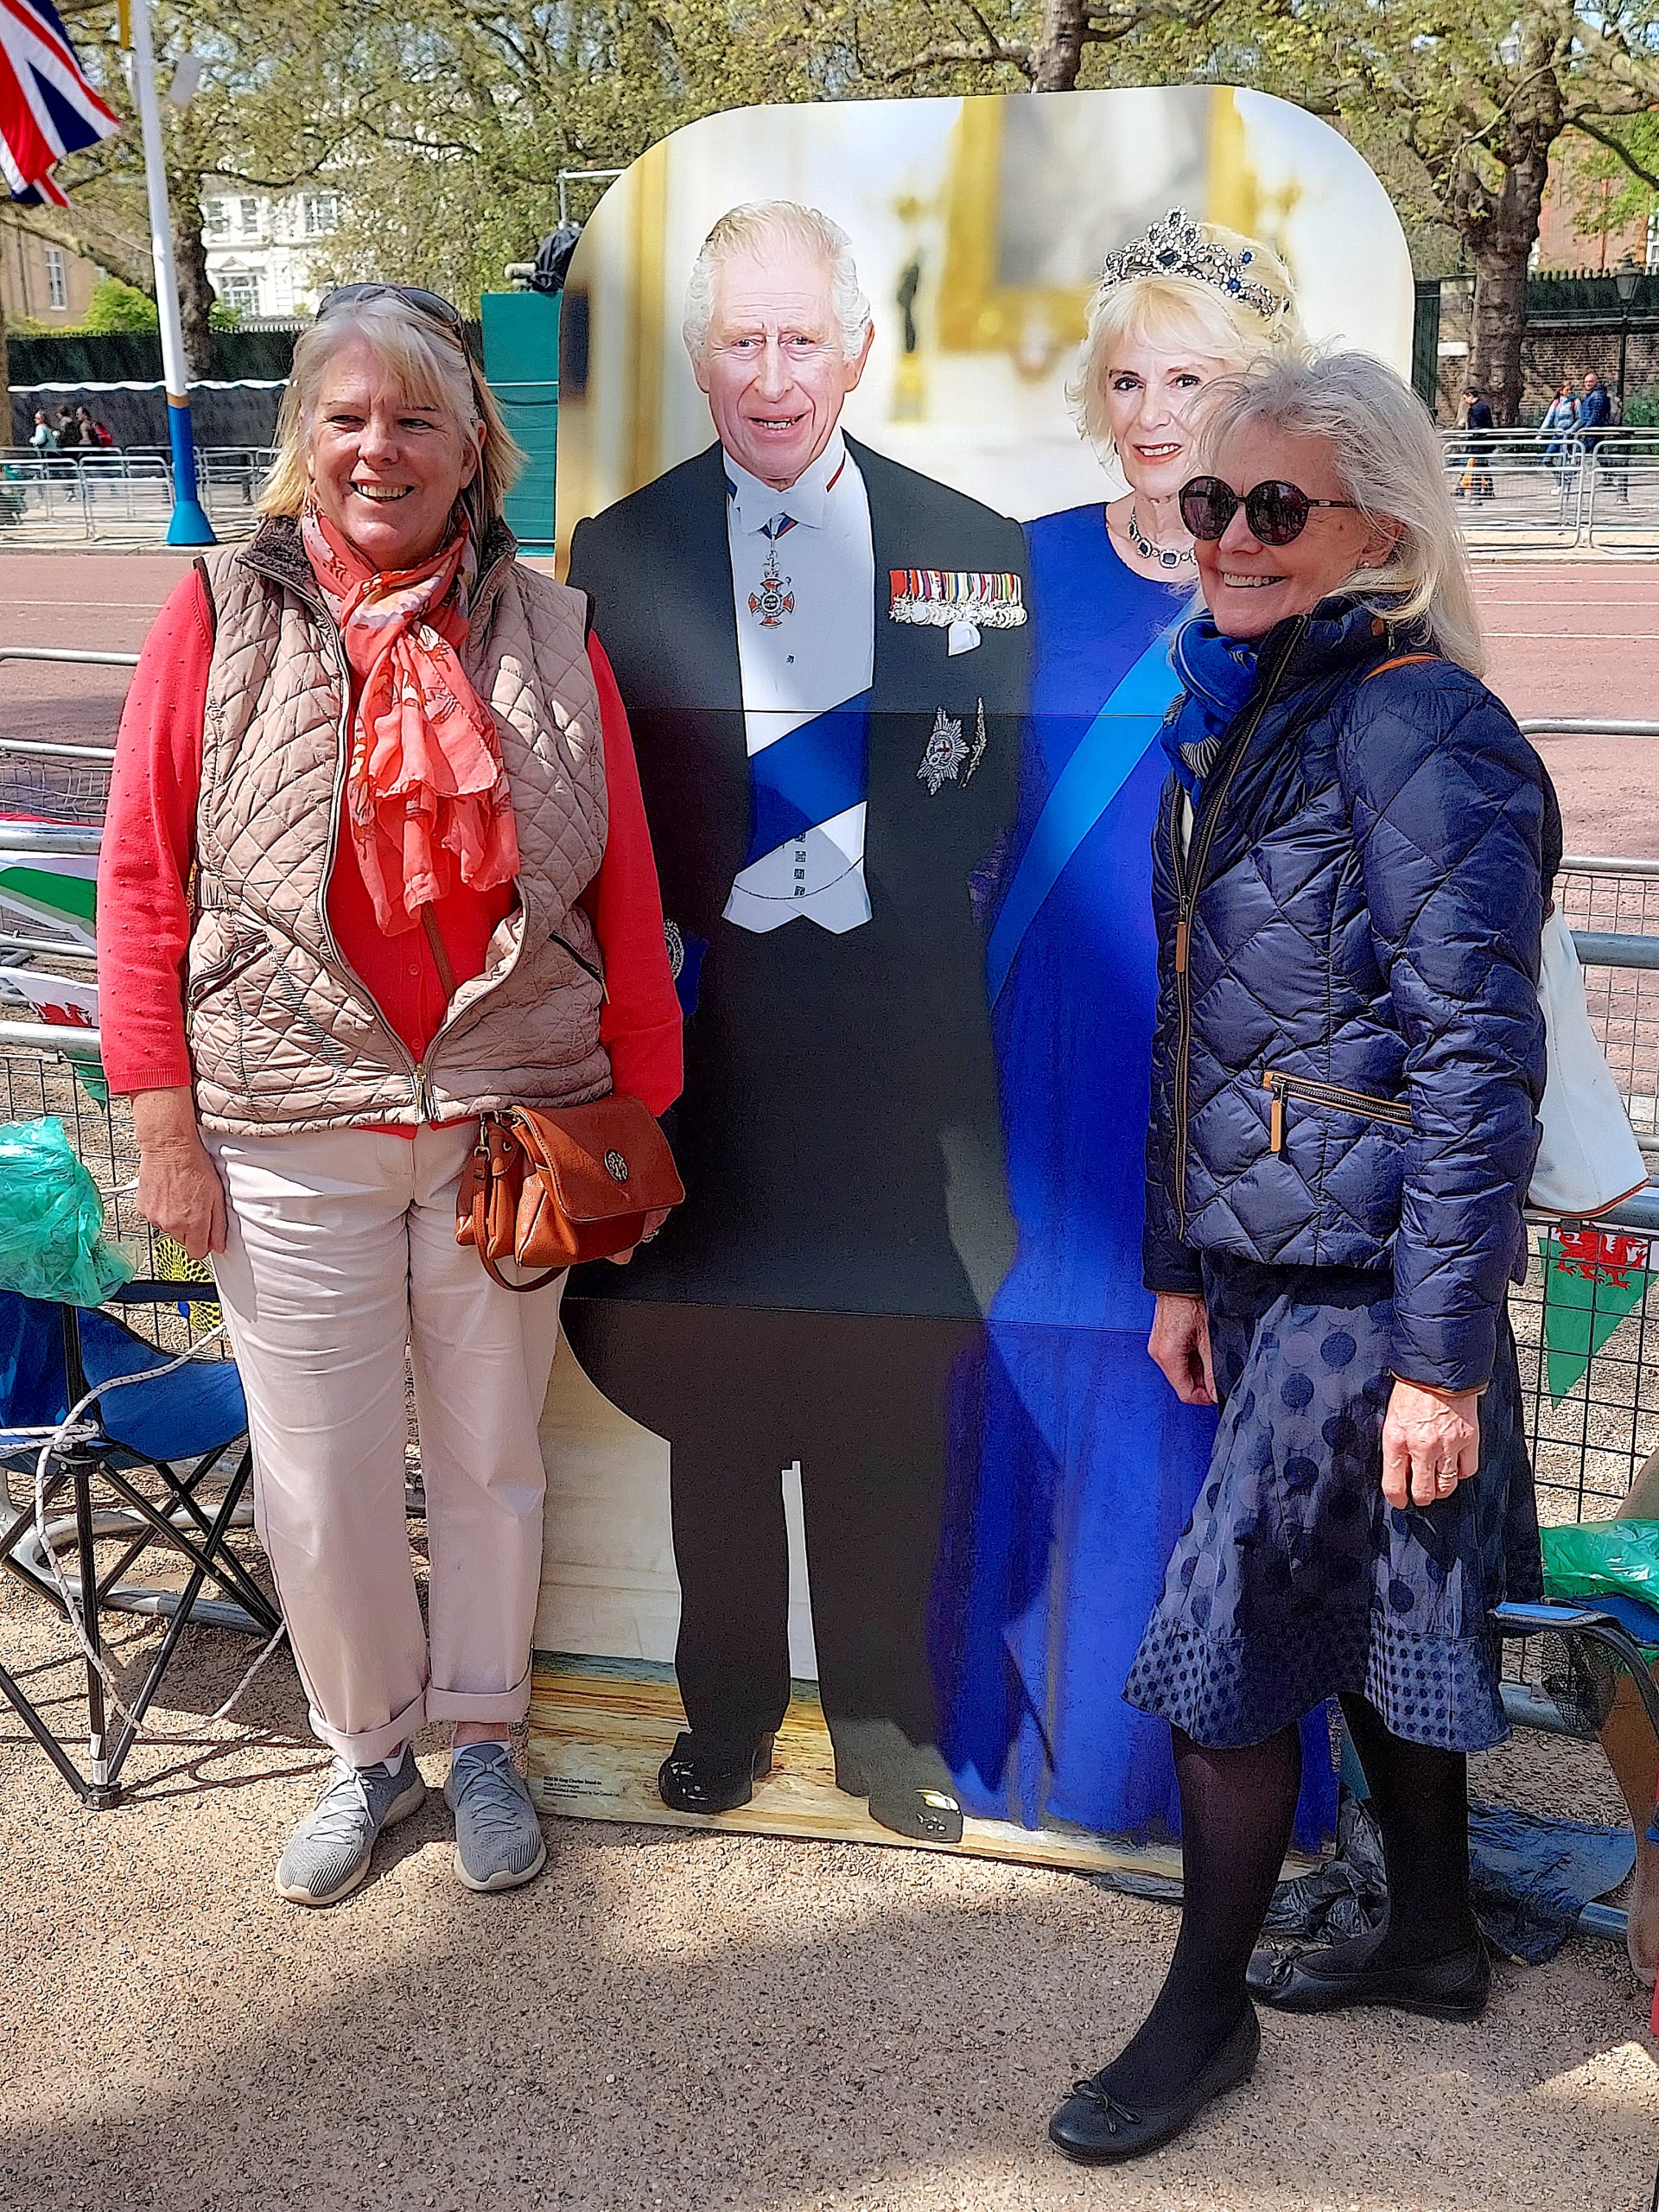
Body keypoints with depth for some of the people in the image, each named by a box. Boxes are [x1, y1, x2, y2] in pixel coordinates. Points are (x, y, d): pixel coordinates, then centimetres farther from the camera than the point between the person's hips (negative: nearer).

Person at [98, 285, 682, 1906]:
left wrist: (637, 1116, 2)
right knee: (320, 1480, 9)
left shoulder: (548, 635, 3)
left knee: (489, 1454, 14)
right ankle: (367, 1750, 33)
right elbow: (143, 879, -1)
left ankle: (479, 1734, 36)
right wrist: (163, 1123, -5)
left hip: (508, 1121, 1)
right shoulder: (220, 617, 0)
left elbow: (626, 894, 4)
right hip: (291, 1139, -1)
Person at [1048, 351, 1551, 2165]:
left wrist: (1442, 1353, -20)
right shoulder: (1232, 720, 10)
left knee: (1221, 1640, -1)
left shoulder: (1419, 737, -16)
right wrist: (1178, 1264, 15)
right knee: (1367, 1611, 19)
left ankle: (1206, 2012, 20)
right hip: (1266, 1259, 8)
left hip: (1368, 1279, -8)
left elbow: (1481, 1063, -19)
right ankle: (1434, 1938, 38)